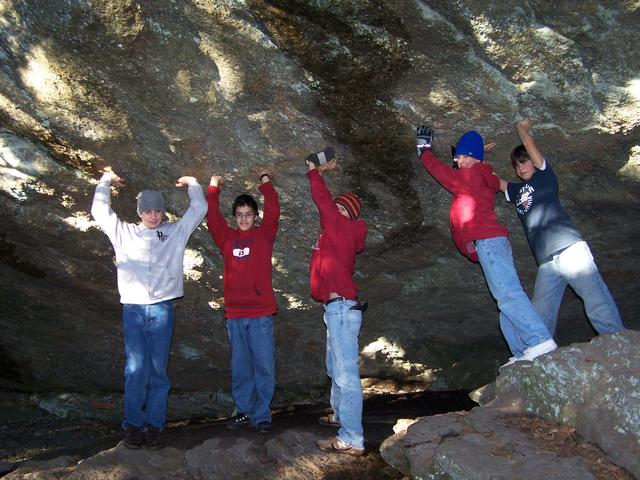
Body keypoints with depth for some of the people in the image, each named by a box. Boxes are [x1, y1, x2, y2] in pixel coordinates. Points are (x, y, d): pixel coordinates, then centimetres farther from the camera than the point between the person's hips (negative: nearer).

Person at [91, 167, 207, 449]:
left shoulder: (176, 232, 14)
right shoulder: (124, 233, 15)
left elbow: (199, 209, 15)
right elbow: (99, 211, 16)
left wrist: (191, 183, 23)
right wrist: (106, 181, 24)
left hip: (162, 309, 0)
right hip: (133, 309, 0)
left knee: (158, 370, 2)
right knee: (134, 369, -2)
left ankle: (154, 426, 9)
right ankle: (133, 426, 7)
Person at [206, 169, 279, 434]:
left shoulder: (263, 234, 5)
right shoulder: (227, 237, 11)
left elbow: (273, 212, -7)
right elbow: (212, 217, 3)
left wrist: (266, 182, -3)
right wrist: (214, 188, 4)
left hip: (261, 313, -2)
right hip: (234, 313, 3)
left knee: (264, 365, 0)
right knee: (240, 366, 12)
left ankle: (262, 415, 10)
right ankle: (243, 411, 23)